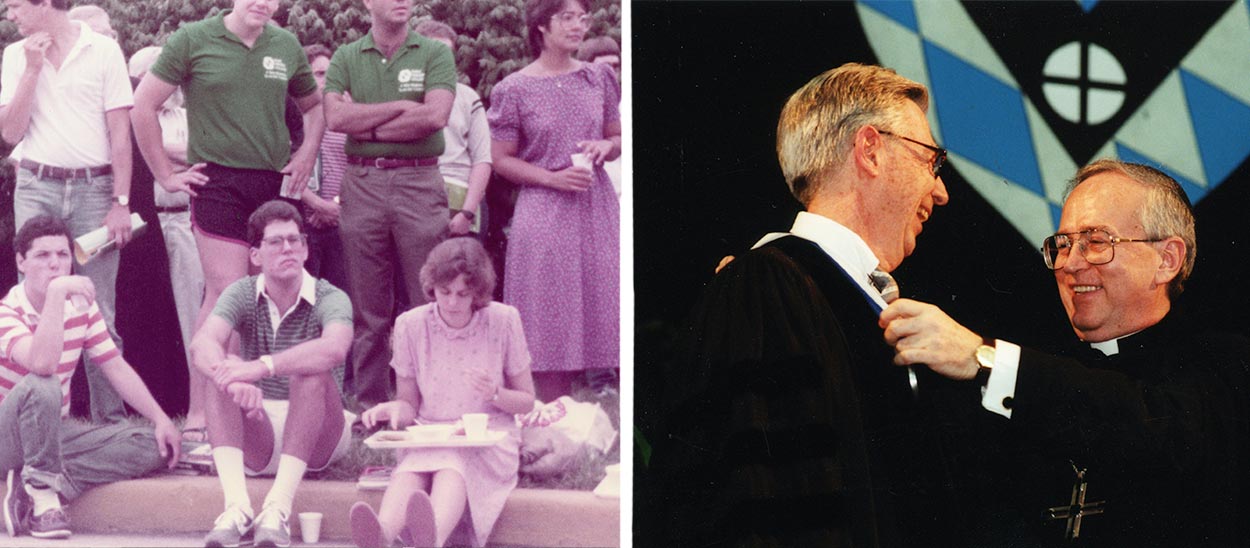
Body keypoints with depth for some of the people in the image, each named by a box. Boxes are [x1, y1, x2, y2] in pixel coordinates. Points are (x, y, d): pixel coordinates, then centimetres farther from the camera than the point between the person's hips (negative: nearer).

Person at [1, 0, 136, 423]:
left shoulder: (103, 50, 0)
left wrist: (121, 203, -6)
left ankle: (111, 418, 4)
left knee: (100, 312, -1)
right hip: (37, 187, 2)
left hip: (94, 189, -2)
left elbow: (120, 132, -1)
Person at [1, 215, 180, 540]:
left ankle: (30, 489, -21)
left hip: (55, 433, 7)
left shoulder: (82, 307, 3)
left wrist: (161, 419, -2)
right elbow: (42, 363, -38)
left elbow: (116, 368, 6)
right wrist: (56, 292, -38)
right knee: (40, 386, -39)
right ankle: (43, 488, -23)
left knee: (150, 445, -14)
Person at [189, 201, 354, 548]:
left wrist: (263, 367, -44)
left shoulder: (330, 299, -9)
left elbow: (334, 350, -33)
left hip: (316, 437, -2)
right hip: (257, 439, 2)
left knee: (310, 373, -29)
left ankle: (279, 508, -41)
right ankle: (236, 505, -41)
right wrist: (236, 381, -43)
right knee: (224, 370, -23)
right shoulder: (242, 294, -1)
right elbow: (202, 345, -21)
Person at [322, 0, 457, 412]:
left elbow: (435, 116, -11)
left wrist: (369, 127, -6)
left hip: (419, 181, -2)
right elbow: (335, 117, -7)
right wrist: (401, 107, -10)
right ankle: (371, 405, 12)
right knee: (368, 307, 5)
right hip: (362, 183, 2)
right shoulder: (346, 58, 9)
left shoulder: (434, 54, 4)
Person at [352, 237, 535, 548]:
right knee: (411, 468, -36)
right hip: (429, 437, 2)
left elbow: (527, 402, 9)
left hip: (489, 440, -2)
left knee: (452, 466, -38)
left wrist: (495, 394, -13)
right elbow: (410, 404, 11)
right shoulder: (411, 325, 2)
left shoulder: (503, 321, -1)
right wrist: (395, 409, -14)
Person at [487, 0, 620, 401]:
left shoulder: (599, 78, 9)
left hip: (597, 210, 3)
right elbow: (500, 160, 0)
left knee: (605, 314, 0)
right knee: (551, 324, -3)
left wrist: (605, 147, -5)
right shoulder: (515, 90, -2)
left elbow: (617, 138, 18)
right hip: (544, 214, -3)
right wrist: (553, 177, -12)